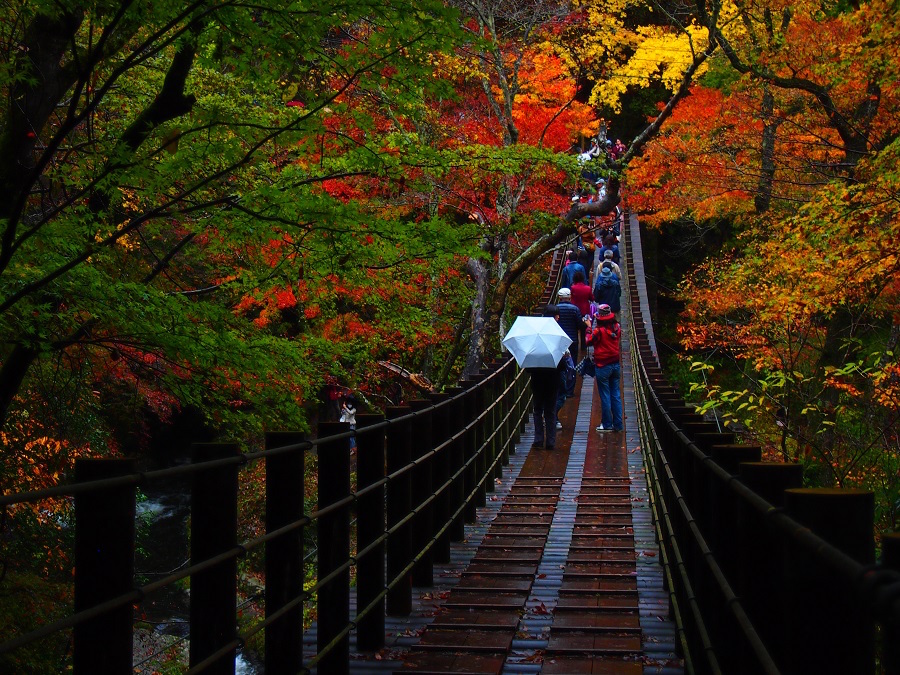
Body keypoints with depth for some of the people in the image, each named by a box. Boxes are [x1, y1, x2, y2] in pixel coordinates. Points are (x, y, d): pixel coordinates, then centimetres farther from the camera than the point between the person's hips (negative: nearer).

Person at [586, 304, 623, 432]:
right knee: (616, 395, 11)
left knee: (605, 396, 3)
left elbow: (589, 341, -7)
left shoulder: (599, 330, -19)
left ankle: (607, 424, 9)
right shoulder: (617, 327, -2)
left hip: (603, 366, -6)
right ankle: (618, 424, 14)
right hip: (615, 364, 6)